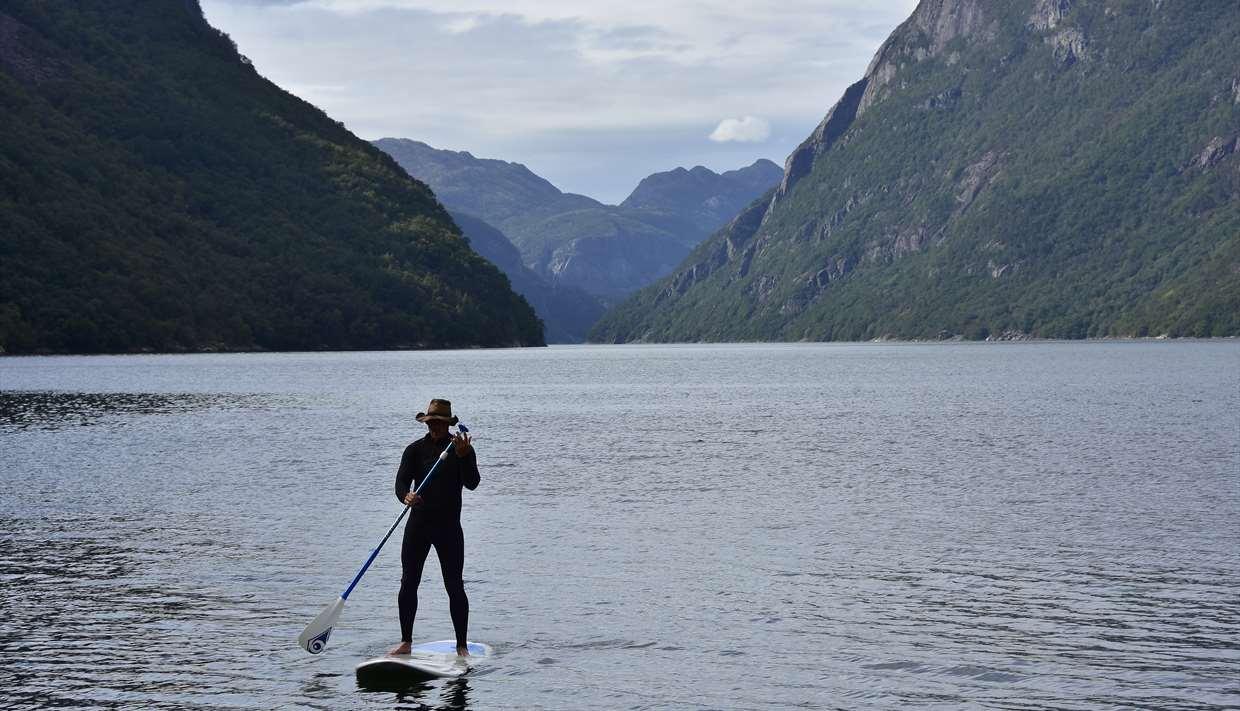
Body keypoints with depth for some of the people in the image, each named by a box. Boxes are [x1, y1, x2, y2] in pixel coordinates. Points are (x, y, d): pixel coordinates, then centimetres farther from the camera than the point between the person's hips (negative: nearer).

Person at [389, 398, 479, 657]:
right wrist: (406, 496, -31)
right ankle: (406, 642, 11)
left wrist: (463, 457, -28)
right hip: (418, 524, 2)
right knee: (408, 584, 2)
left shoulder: (463, 449, 1)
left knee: (455, 587, -4)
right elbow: (401, 482, -8)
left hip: (449, 527, -2)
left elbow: (472, 483, -12)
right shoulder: (415, 450, 3)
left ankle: (462, 645, 2)